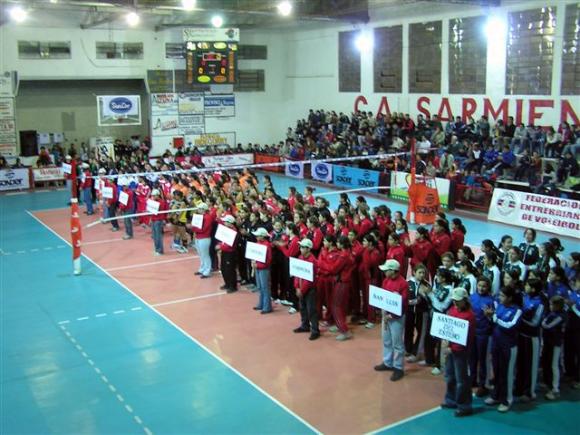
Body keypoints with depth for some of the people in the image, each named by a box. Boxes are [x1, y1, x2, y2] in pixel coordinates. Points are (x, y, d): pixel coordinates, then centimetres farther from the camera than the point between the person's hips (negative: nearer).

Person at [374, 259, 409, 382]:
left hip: (397, 317, -8)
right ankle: (387, 363, 34)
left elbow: (403, 303, -18)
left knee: (397, 343, 1)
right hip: (386, 314, 8)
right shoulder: (386, 281, 4)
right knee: (386, 340, 19)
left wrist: (390, 315, -15)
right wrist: (384, 313, -4)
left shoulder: (403, 283, -19)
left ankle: (398, 368, 12)